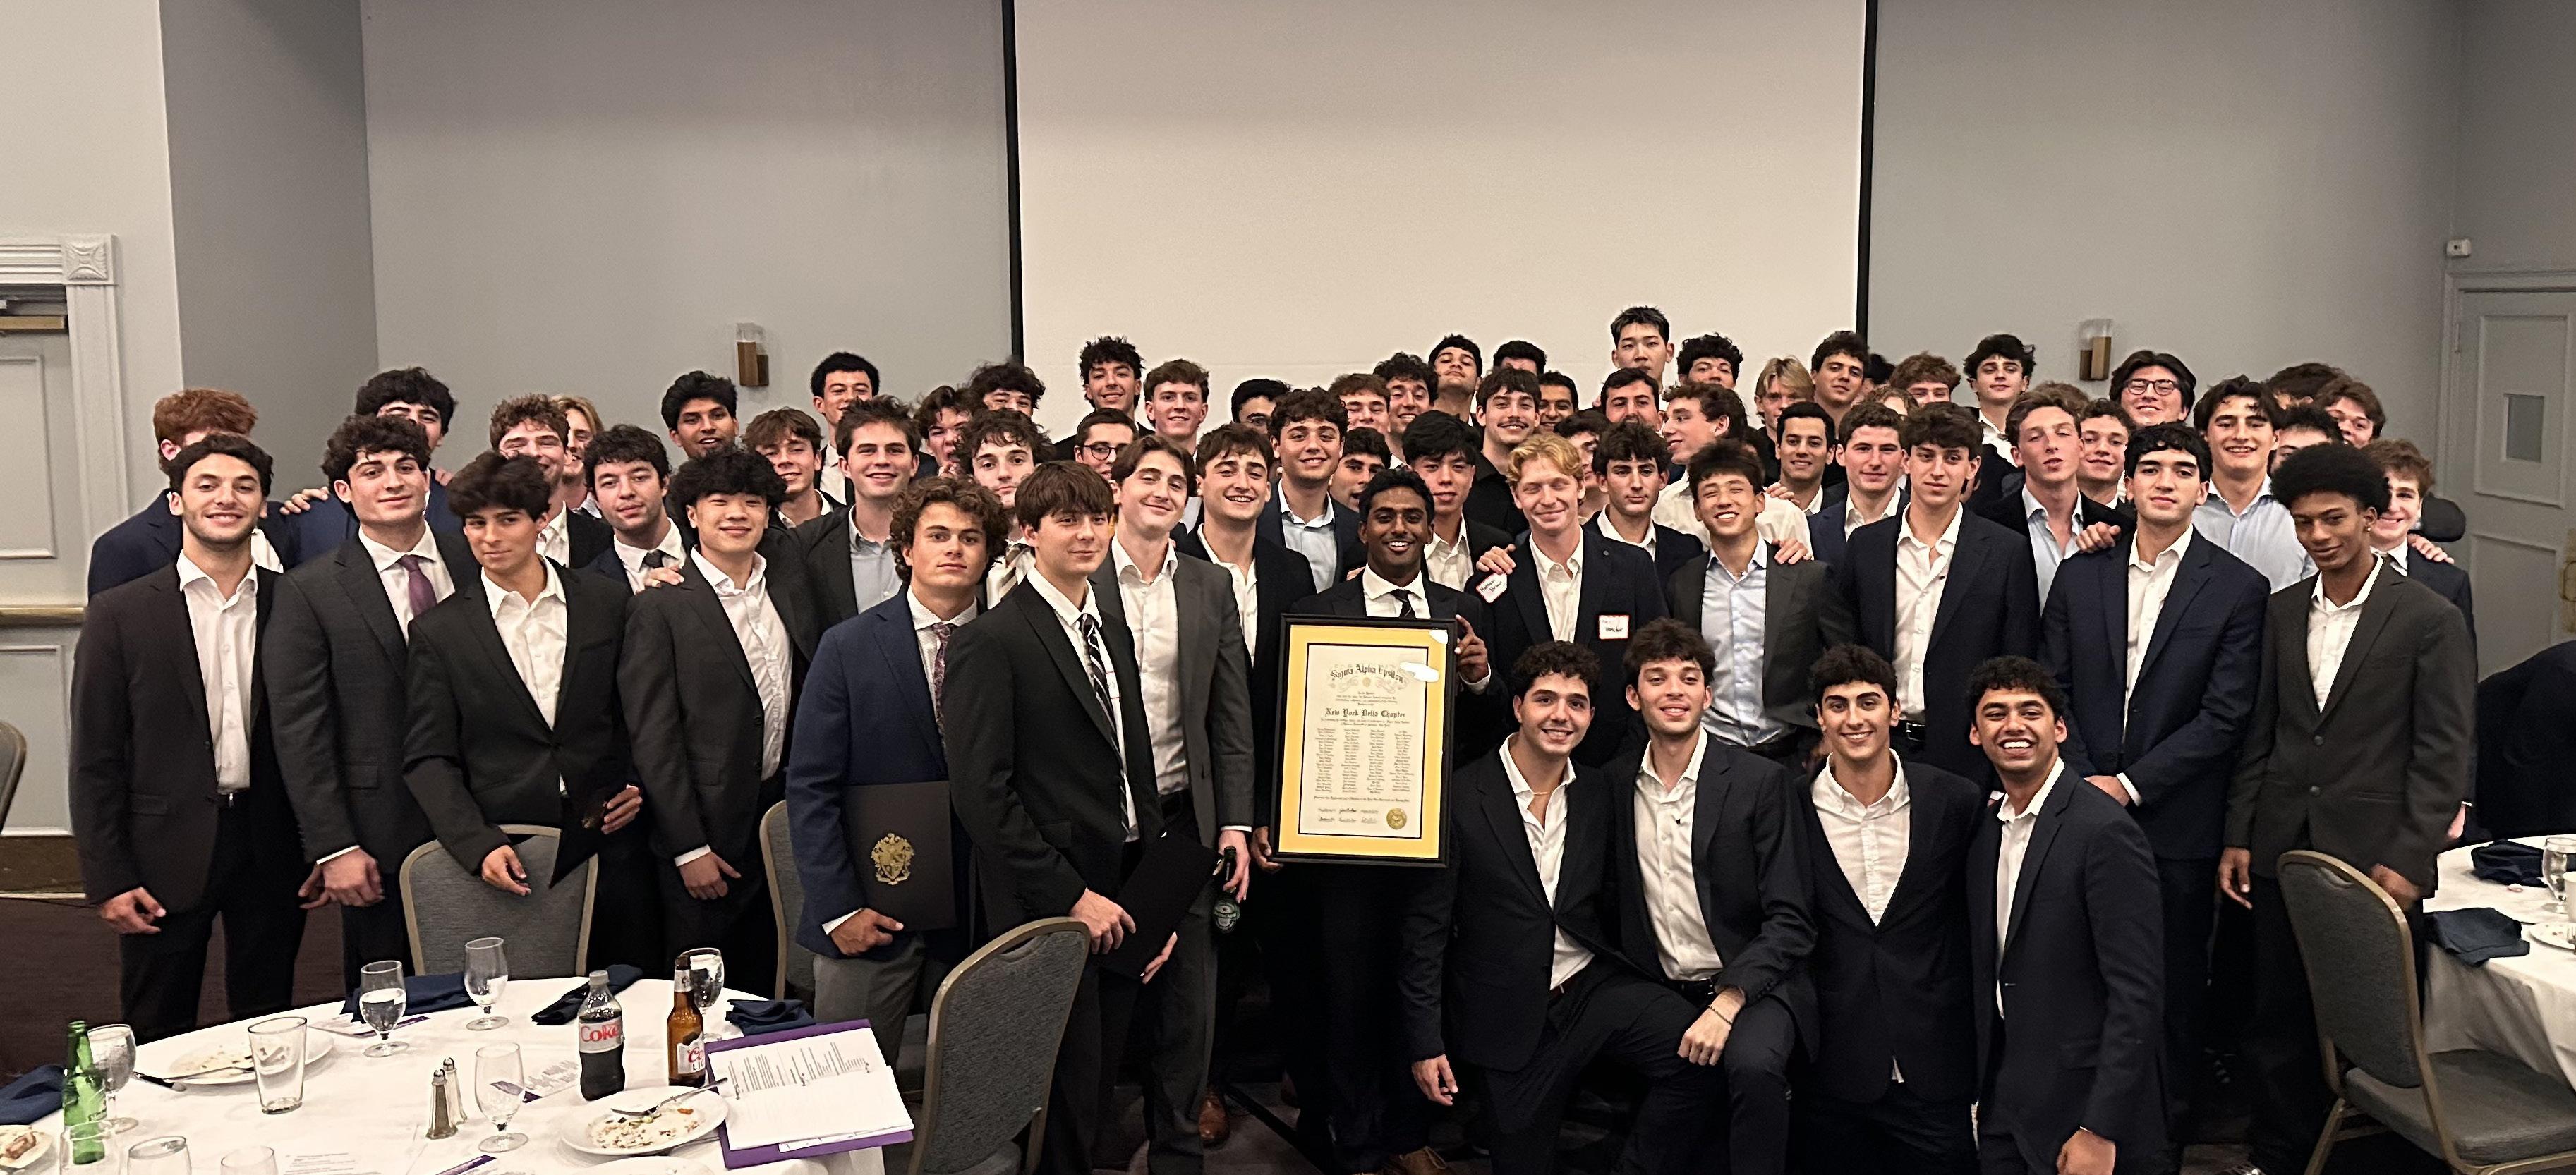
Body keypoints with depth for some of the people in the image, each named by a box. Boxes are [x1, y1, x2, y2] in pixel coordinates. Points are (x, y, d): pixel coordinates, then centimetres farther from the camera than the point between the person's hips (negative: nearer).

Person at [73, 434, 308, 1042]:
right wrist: (108, 879, -6)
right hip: (167, 852, -1)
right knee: (159, 1044, 8)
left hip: (271, 849, 2)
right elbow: (95, 759, -2)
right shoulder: (120, 614, -3)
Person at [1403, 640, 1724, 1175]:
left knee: (1702, 1052, -20)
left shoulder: (1603, 796, 5)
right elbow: (1426, 926, -5)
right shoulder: (1460, 797, -7)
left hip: (1596, 988, 3)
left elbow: (1612, 905, 13)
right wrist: (1425, 1043, -6)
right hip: (1511, 1013, -2)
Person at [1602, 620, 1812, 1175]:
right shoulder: (1615, 785, 4)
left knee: (1751, 1065, -33)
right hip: (1659, 995, 3)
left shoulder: (1760, 782, -6)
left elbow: (1790, 922, -9)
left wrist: (1727, 1003, -21)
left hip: (1752, 987, -3)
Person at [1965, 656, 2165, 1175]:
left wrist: (2100, 1130, -20)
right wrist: (1983, 1097, 9)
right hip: (2004, 1108, 6)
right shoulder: (1985, 830, 7)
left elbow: (2138, 994, -19)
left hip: (2083, 1110, -6)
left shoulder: (2105, 831, -16)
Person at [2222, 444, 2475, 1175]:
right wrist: (2238, 835, 7)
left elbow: (2445, 752, -7)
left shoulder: (2430, 619, -5)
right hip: (2284, 848, 4)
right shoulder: (2282, 612, 9)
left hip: (2373, 857, -4)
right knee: (2276, 1021, 10)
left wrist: (2408, 860, -13)